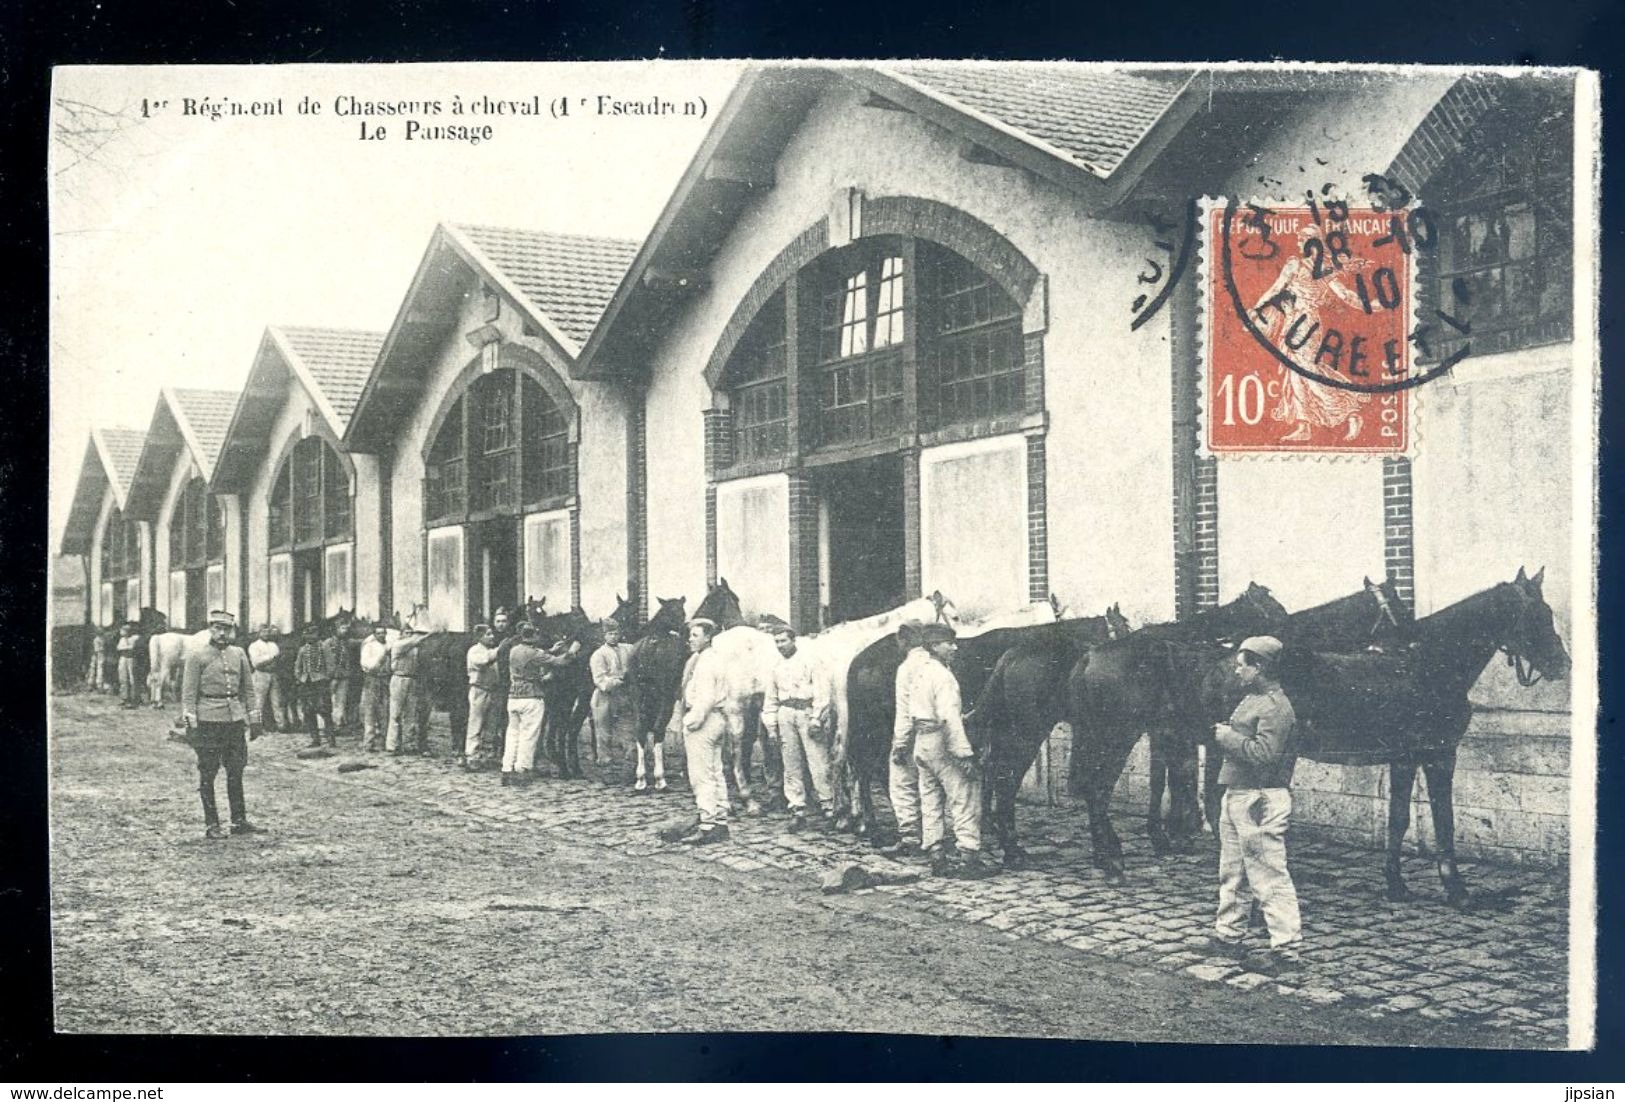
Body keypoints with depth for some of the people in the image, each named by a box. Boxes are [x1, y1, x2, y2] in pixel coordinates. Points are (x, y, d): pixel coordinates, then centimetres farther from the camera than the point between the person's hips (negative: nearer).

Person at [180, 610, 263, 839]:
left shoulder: (239, 654, 11)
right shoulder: (197, 655, -2)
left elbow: (248, 689, 14)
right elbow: (189, 692, -5)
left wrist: (253, 720, 10)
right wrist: (190, 723, -11)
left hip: (235, 719, 5)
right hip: (208, 720, -5)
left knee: (236, 772, 8)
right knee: (208, 774, 1)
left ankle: (239, 821, 14)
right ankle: (211, 824, 5)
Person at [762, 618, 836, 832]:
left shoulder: (810, 662, 0)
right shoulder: (776, 668, 17)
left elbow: (823, 692, -6)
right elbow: (771, 699, 22)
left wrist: (816, 719, -13)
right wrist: (771, 725, 12)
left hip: (808, 713, -5)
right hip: (785, 716, 5)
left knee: (818, 764, -8)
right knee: (792, 767, 4)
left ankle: (828, 809, -3)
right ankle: (797, 811, 8)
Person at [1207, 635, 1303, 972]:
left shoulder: (1276, 706, -16)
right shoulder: (1252, 699, 16)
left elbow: (1265, 753, -26)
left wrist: (1228, 737, -16)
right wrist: (1224, 734, 4)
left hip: (1260, 801, -11)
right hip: (1236, 796, 11)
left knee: (1269, 875, -8)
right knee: (1231, 871, 19)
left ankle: (1286, 947, -5)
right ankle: (1228, 935, 31)